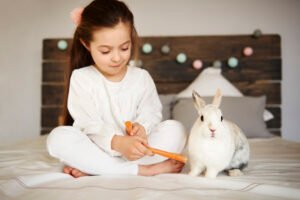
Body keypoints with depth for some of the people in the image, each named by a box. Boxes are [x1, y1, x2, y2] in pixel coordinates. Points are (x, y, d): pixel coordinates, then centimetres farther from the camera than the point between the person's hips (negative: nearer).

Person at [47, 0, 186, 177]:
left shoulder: (142, 77, 3)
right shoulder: (81, 78, -6)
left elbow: (152, 113, 0)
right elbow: (90, 125, -16)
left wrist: (142, 127, -26)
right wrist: (118, 142, -35)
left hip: (133, 147, 2)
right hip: (97, 148, -2)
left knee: (175, 130, -20)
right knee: (58, 137, -29)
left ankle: (92, 169, -26)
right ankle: (141, 169, -29)